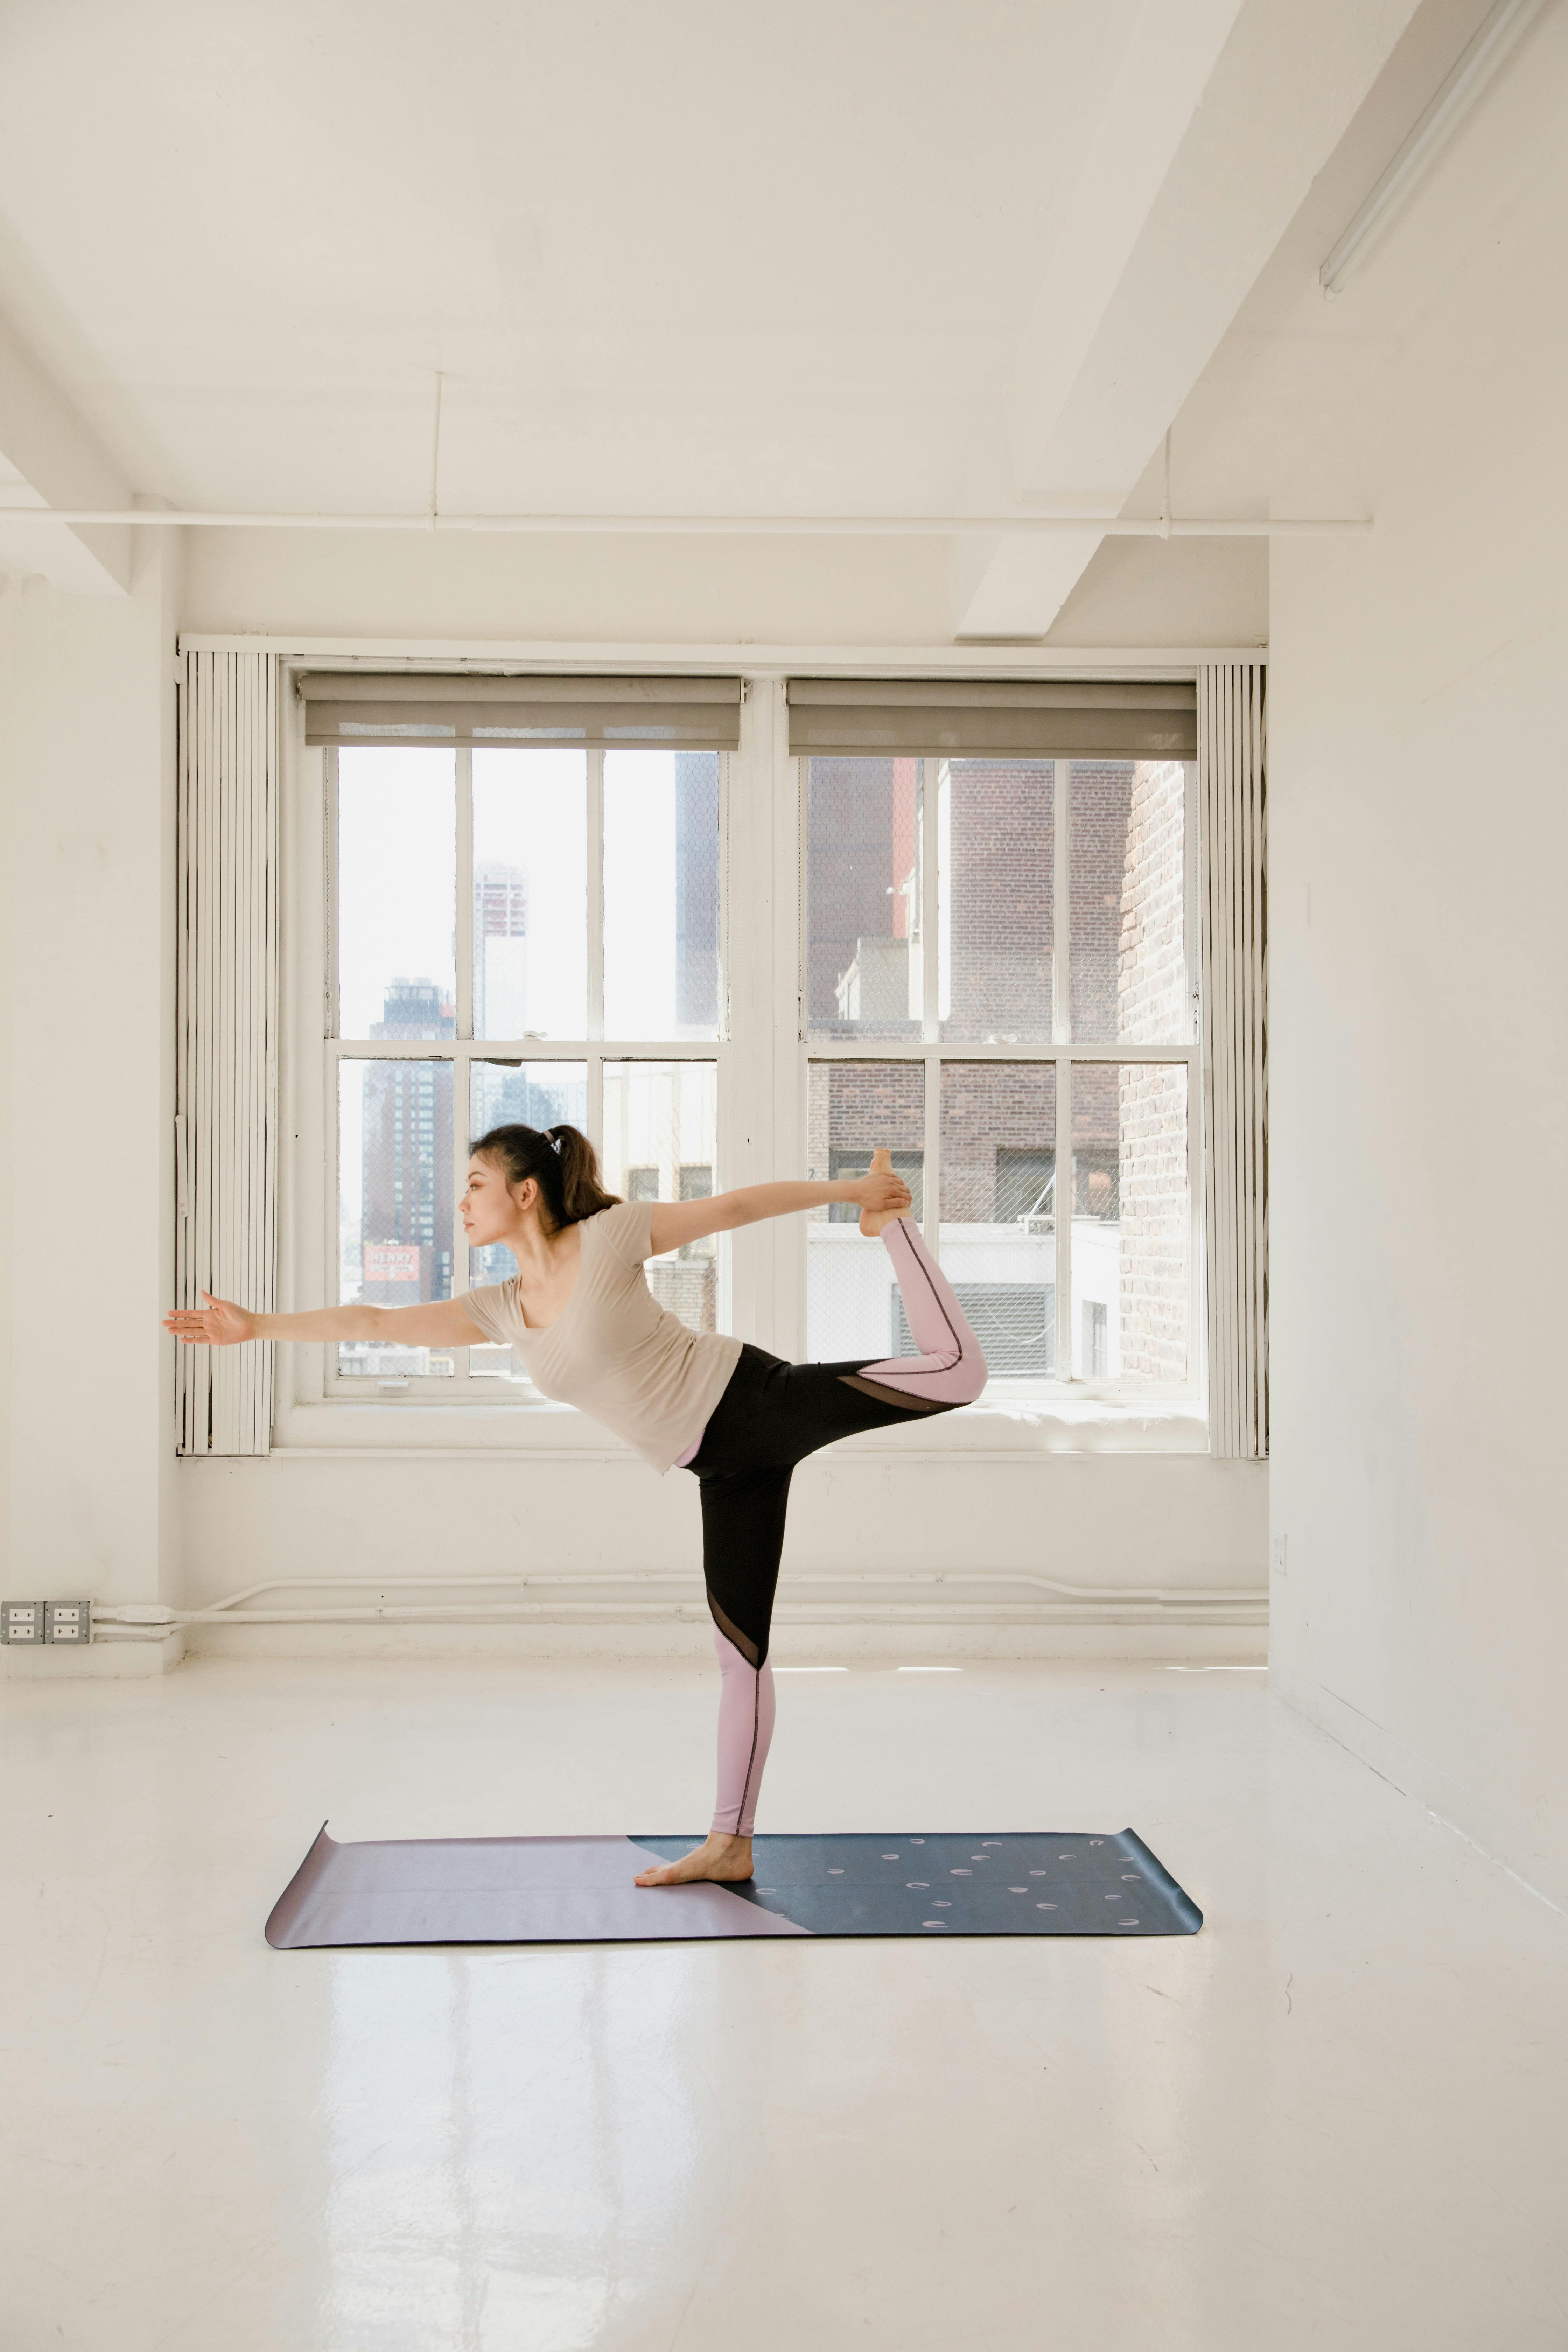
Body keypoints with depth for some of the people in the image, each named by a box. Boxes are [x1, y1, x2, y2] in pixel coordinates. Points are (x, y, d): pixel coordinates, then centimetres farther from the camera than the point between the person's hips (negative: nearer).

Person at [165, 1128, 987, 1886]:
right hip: (725, 1468, 5)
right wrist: (259, 1326, 9)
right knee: (740, 1650, 8)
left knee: (954, 1368, -18)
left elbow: (740, 1204, -4)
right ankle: (731, 1841, 15)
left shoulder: (609, 1237, -9)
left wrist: (854, 1189, 0)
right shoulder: (502, 1310, 7)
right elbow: (379, 1321, 10)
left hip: (758, 1401, -5)